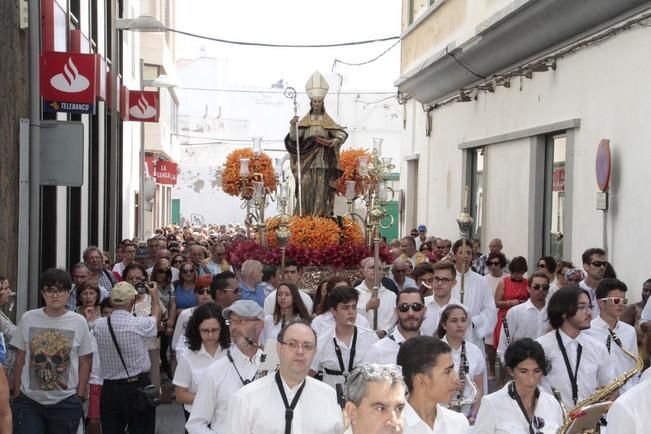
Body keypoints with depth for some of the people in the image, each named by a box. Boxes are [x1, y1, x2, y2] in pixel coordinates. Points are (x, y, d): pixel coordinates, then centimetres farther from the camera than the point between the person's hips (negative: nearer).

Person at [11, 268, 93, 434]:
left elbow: (84, 362, 4)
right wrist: (16, 394, 5)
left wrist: (80, 397, 0)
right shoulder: (28, 318, 0)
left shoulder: (79, 322, -2)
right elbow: (20, 360, 7)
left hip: (66, 403, 0)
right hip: (28, 401, 0)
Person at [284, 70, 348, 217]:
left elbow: (342, 133, 0)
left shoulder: (327, 121, 10)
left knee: (321, 189, -5)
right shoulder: (305, 121, 10)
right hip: (307, 160, 0)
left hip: (322, 160, 0)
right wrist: (293, 126, -18)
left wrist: (337, 140, -22)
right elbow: (294, 138, 1)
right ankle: (304, 217, -5)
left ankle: (320, 217, -5)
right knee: (306, 188, -7)